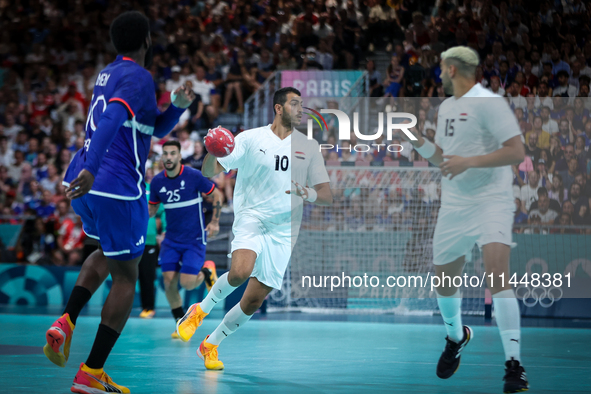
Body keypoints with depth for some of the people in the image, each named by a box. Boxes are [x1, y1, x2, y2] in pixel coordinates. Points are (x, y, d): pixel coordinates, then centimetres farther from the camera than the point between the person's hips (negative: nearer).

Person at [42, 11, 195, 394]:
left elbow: (157, 128, 27)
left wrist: (179, 106, 9)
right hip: (117, 189, -9)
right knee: (125, 278, 4)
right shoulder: (138, 78, -9)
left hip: (85, 187, 9)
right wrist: (91, 169, -39)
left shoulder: (108, 74, 20)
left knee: (108, 254, 32)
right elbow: (112, 119, -28)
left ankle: (66, 323, 10)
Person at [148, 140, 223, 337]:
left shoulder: (193, 176, -13)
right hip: (171, 239, 4)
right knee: (169, 282, -8)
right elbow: (152, 209, 12)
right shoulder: (157, 181, -2)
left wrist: (214, 221, -9)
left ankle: (206, 271, 22)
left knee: (187, 283, -13)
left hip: (194, 239, -3)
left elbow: (217, 195, -2)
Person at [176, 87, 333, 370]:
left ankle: (211, 345, 21)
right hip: (251, 218, -3)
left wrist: (310, 194, -16)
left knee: (254, 300, -1)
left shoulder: (309, 147, 8)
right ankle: (201, 309, -2)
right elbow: (210, 171, -2)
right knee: (240, 272, -31)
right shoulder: (251, 139, 0)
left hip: (284, 230, 3)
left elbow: (327, 196, 7)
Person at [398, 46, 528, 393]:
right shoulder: (446, 107, 14)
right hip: (454, 205, 8)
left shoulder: (488, 102, -11)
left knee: (497, 274, -24)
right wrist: (418, 142, 6)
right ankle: (456, 337, 43)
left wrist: (468, 162, -22)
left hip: (491, 199, -8)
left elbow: (516, 152, -17)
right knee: (444, 282, 12)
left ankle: (514, 364, -19)